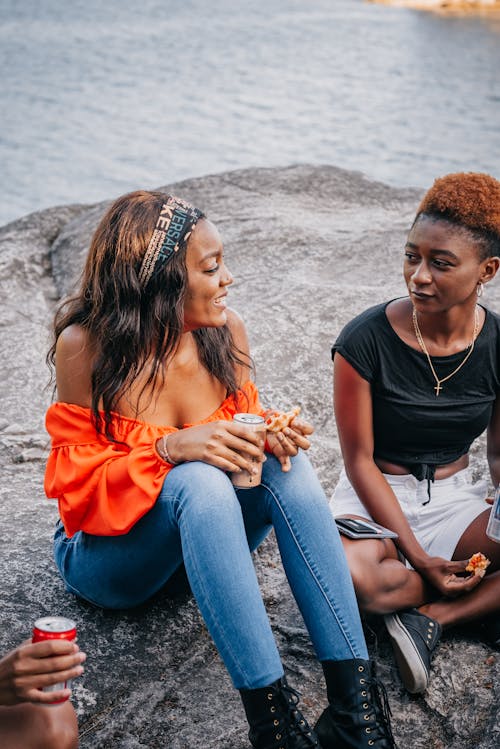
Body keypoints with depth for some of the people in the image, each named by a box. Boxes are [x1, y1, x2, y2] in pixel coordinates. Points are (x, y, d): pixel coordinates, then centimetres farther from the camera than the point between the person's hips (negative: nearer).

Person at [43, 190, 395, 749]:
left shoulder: (225, 330, -8)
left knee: (286, 464, -26)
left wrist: (270, 437, -21)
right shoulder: (86, 345, -20)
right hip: (109, 558, -4)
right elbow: (75, 477, -17)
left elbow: (241, 428, 4)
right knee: (199, 481, -36)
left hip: (201, 538, 5)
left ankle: (354, 699, -31)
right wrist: (171, 447, -35)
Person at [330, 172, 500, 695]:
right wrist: (419, 557, -17)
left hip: (456, 495, 3)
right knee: (344, 576, -38)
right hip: (376, 497, -3)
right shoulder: (365, 341, -18)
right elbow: (359, 461, -13)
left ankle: (430, 617, -15)